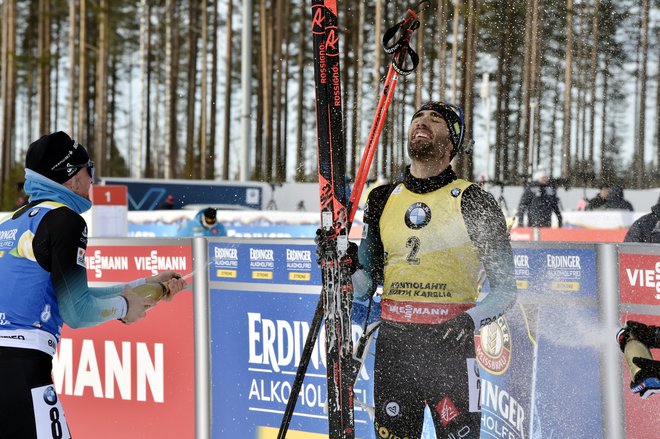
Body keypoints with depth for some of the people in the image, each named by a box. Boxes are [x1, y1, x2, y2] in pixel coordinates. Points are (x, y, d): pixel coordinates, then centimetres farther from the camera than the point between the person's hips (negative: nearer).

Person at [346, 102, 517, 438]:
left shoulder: (473, 203, 1)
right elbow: (366, 282, 16)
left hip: (448, 344, -3)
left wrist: (471, 321, -15)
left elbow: (505, 288, 2)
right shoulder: (383, 199, 12)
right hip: (393, 341, 3)